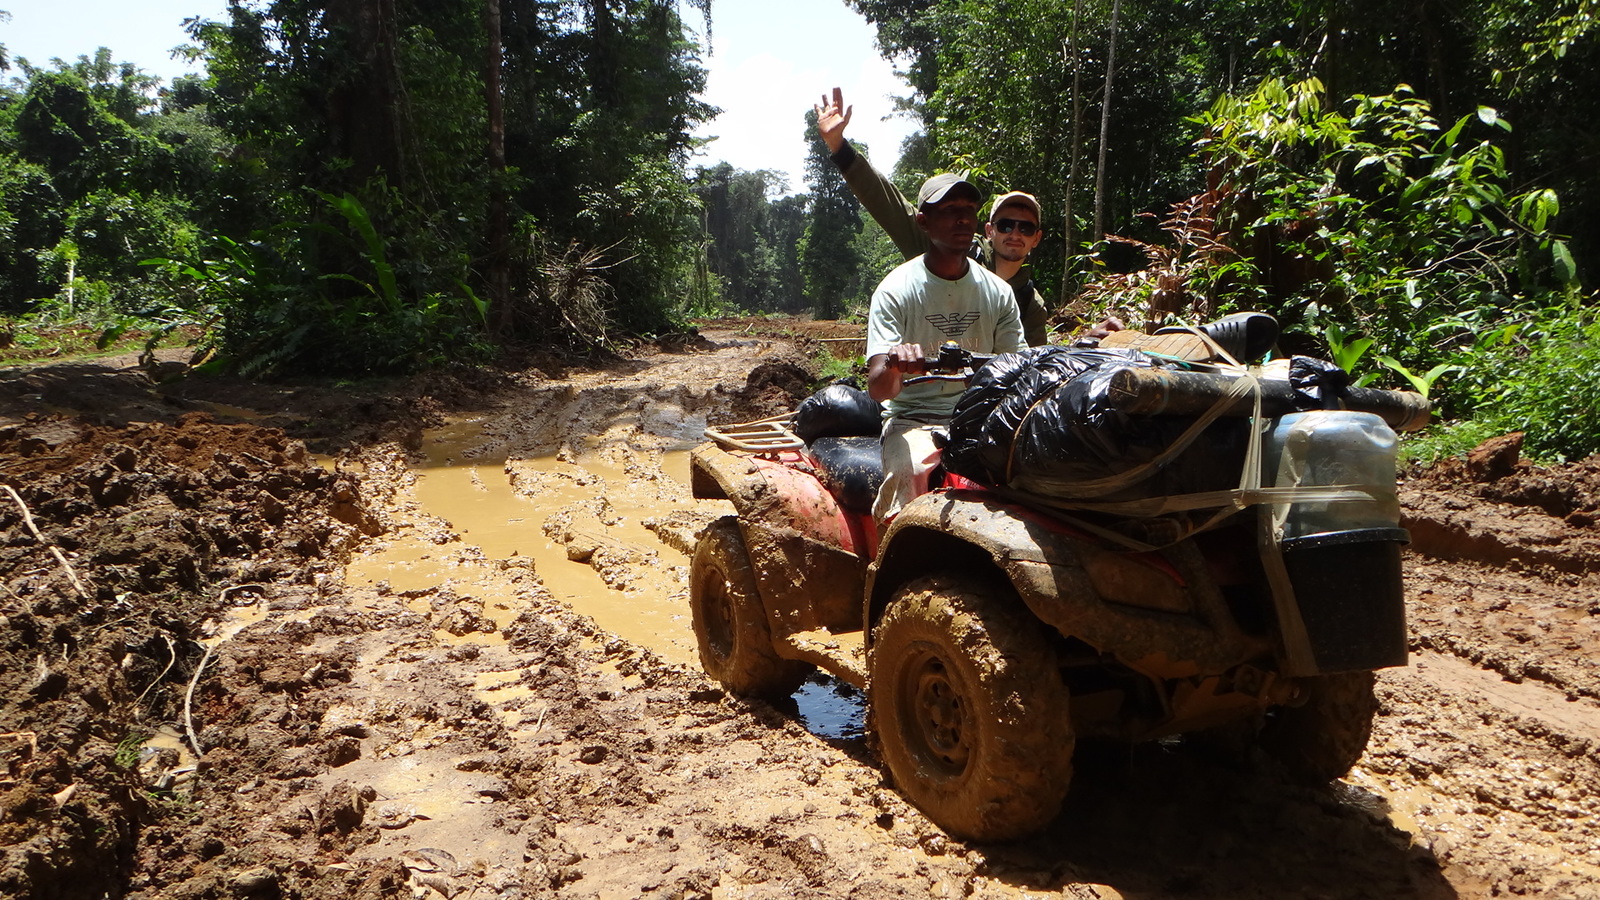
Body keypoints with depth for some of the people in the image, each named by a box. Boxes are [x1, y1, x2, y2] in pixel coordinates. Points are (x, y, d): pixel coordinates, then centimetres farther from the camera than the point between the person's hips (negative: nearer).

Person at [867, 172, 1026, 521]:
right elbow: (877, 389, -15)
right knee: (912, 474, -35)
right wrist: (893, 365, -38)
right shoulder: (896, 290, -5)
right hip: (913, 418, -3)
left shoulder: (998, 291, 8)